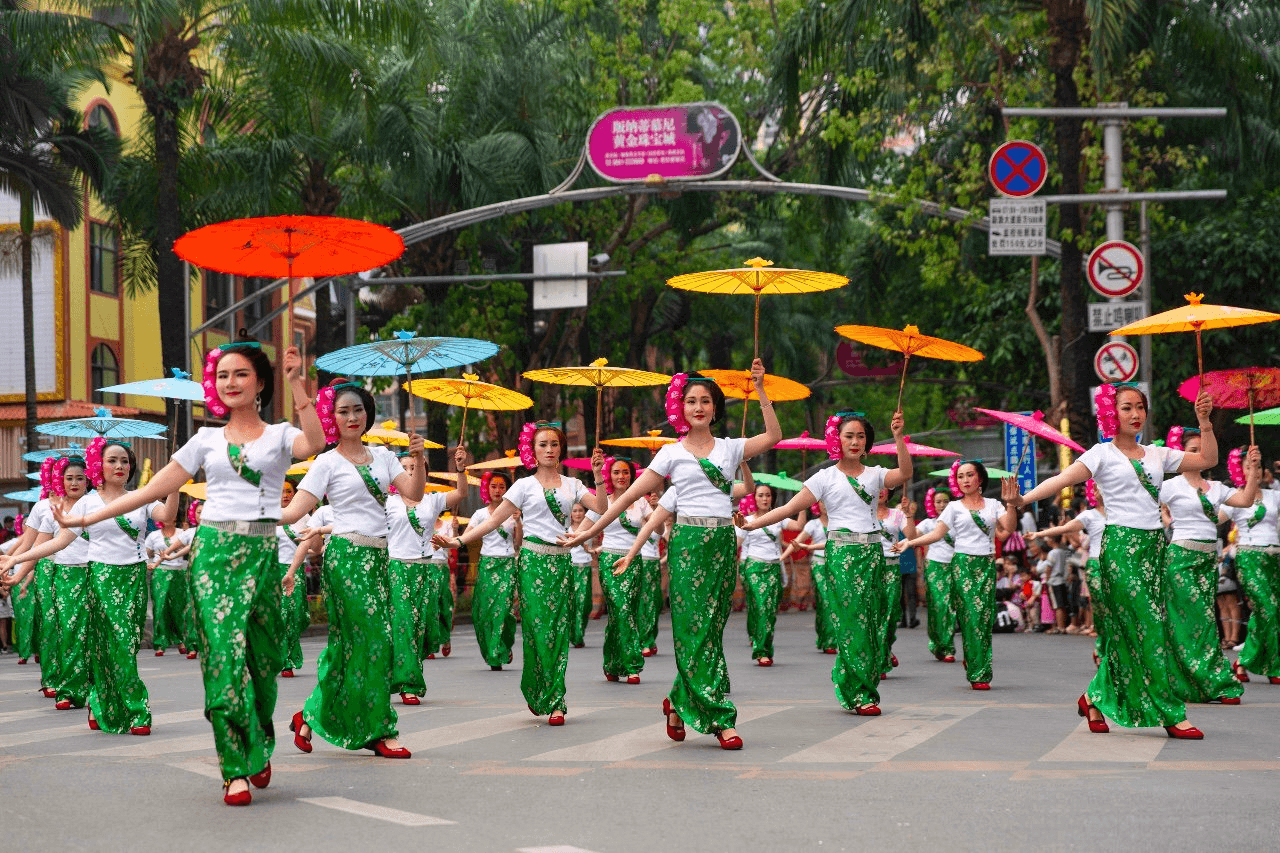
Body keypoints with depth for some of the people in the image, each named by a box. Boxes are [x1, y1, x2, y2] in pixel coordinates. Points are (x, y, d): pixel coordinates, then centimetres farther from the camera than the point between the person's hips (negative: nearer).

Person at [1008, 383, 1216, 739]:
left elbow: (1208, 459, 17)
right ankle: (1171, 714, -8)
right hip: (1121, 544, -6)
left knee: (1125, 630, 6)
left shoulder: (1157, 455, 16)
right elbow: (1063, 479, -13)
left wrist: (1204, 422, 6)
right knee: (1149, 628, -9)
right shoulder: (1103, 454, 0)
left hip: (1154, 545, 6)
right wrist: (1024, 499, -29)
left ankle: (1095, 699, 20)